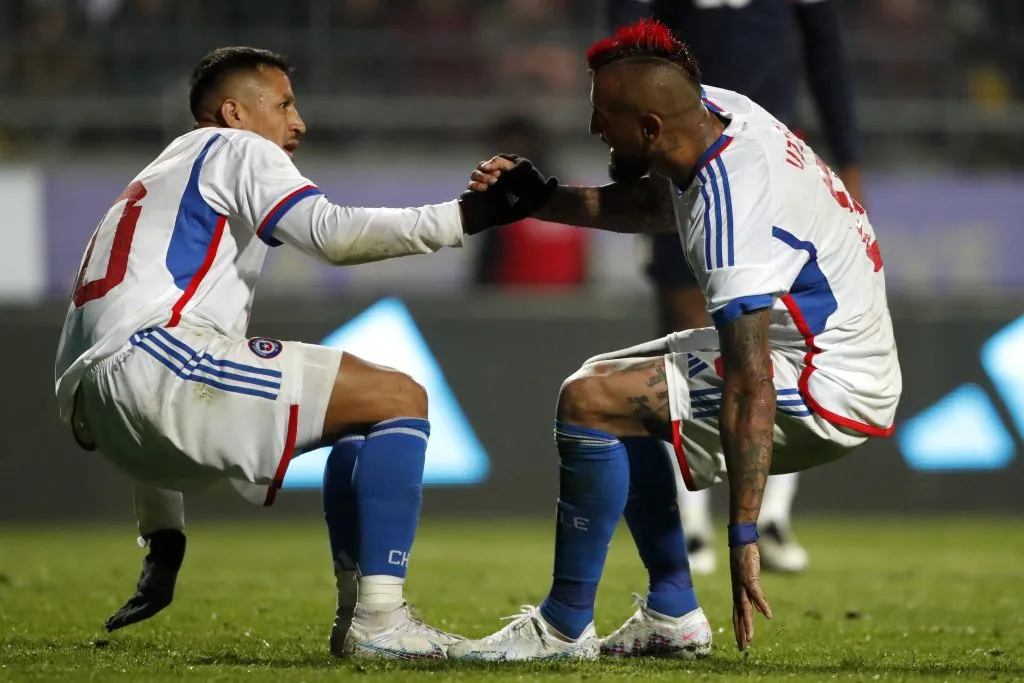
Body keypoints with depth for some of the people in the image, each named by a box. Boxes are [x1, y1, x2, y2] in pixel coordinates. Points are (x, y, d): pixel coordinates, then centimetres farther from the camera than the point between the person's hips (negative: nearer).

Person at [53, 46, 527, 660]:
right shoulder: (234, 148, 9)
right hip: (153, 362, -9)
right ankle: (378, 622, -19)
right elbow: (334, 234, -10)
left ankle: (358, 612, 15)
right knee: (399, 399, -7)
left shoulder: (165, 176, 35)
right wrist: (467, 216, -9)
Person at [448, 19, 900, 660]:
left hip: (824, 390, -11)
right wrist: (540, 197, 9)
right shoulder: (714, 108, -1)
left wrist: (744, 535, -36)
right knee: (609, 381, 23)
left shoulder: (732, 206, -28)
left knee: (589, 402, -19)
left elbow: (750, 385, -34)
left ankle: (563, 627, -7)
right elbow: (652, 206, 22)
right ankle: (673, 614, 18)